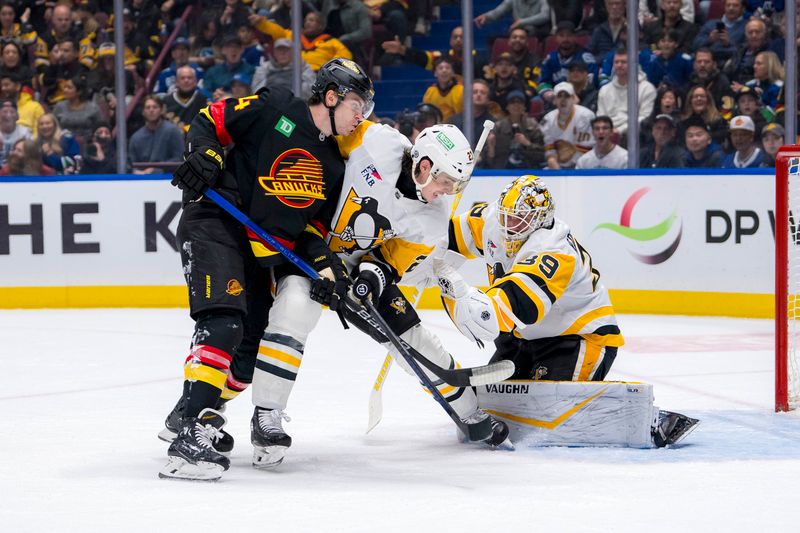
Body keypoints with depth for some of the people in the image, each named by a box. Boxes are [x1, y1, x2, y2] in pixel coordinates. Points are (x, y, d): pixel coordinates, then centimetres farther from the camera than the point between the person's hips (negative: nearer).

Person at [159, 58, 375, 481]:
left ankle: (195, 414, 27)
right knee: (222, 325, -24)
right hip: (215, 226, -9)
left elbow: (315, 224, 17)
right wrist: (205, 157, -19)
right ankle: (188, 435, -31)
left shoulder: (332, 167, 15)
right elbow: (210, 121, -1)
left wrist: (326, 265, 0)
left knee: (250, 348, 8)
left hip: (260, 254, 9)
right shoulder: (273, 111, -5)